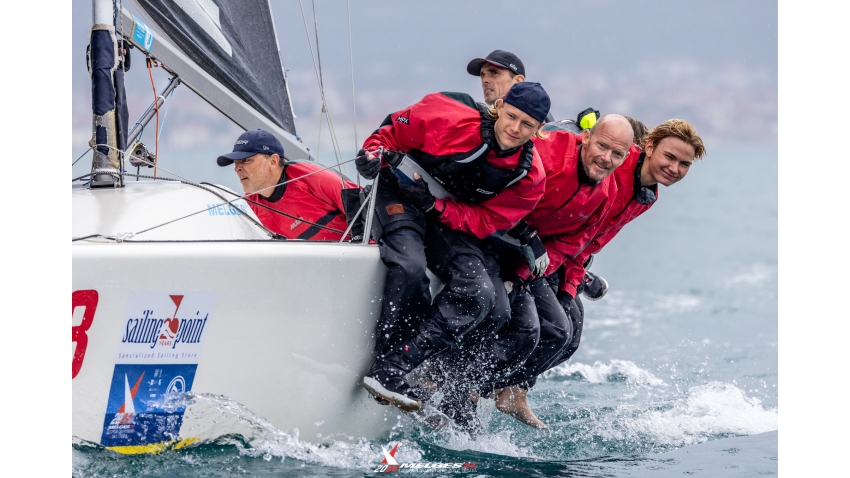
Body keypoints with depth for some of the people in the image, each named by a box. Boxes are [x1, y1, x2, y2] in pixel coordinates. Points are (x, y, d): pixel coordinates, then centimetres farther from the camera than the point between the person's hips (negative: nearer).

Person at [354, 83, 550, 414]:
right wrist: (373, 154, -28)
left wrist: (435, 205, -23)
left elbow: (486, 222, -12)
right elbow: (391, 132, -7)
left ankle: (392, 369, -27)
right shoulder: (449, 118, -21)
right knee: (409, 266, -34)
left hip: (452, 222, 4)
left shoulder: (529, 177, -11)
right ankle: (385, 372, -28)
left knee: (480, 294, -20)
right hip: (400, 195, -4)